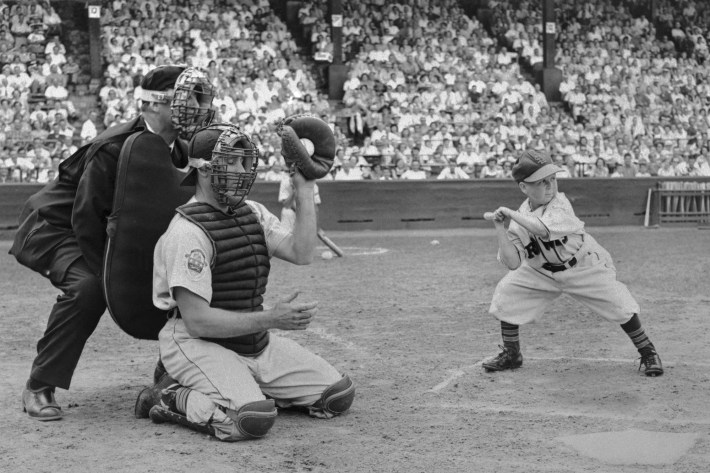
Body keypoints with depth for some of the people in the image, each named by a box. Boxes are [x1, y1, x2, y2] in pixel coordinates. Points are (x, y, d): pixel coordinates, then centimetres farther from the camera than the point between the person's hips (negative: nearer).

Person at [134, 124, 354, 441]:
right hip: (198, 344, -8)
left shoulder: (254, 213, 10)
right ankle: (172, 397, -8)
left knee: (339, 395, 0)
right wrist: (269, 319, -24)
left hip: (255, 341, 8)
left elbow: (301, 253, -8)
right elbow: (197, 321, -21)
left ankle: (246, 391, 11)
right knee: (253, 419, -33)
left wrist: (304, 190, -8)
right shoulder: (187, 231, -16)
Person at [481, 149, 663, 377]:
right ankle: (511, 355, 14)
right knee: (506, 293, -5)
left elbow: (541, 229, -44)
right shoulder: (520, 219, -12)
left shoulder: (560, 203, -24)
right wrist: (500, 228, -24)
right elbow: (512, 262, -18)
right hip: (542, 272, 4)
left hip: (585, 266, -4)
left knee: (619, 304, -17)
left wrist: (511, 214, -33)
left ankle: (647, 352, 6)